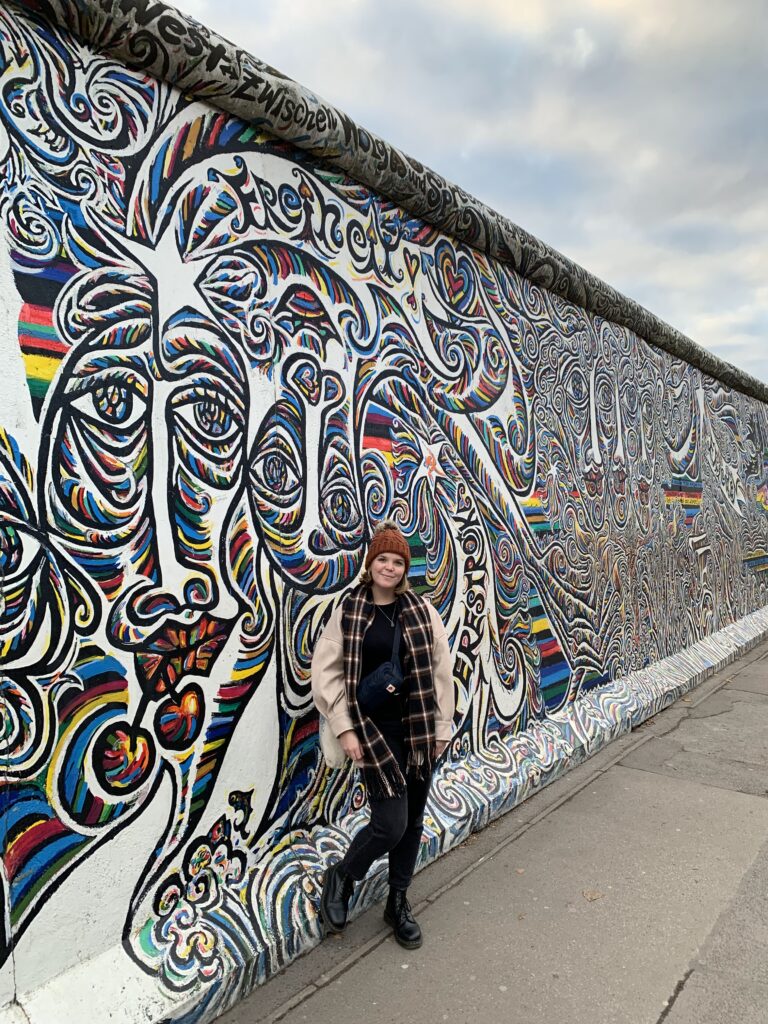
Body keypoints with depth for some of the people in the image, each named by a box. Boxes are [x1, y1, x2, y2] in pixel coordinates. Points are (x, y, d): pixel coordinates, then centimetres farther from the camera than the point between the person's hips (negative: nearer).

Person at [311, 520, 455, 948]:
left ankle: (398, 901, 38)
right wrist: (345, 729, -9)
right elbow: (327, 671, -6)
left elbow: (441, 670, 3)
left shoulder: (422, 610, -1)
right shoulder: (349, 611, -6)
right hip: (375, 730, -3)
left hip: (418, 729, 3)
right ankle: (342, 877, 25)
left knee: (413, 821, 14)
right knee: (390, 823, -6)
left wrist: (442, 727, 2)